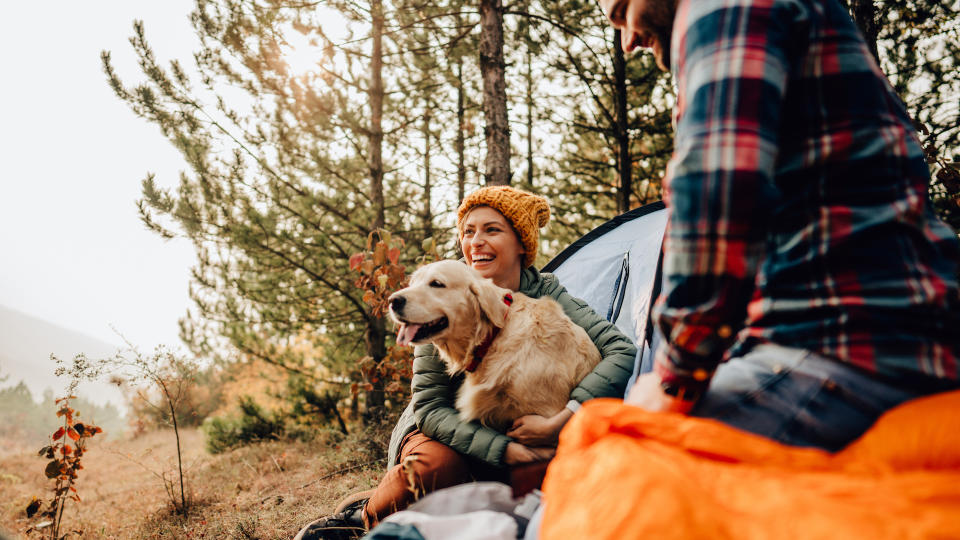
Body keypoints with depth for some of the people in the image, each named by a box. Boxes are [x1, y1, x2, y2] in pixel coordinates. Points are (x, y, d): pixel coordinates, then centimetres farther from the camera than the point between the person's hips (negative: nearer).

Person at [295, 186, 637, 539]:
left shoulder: (544, 294, -12)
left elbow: (623, 352, -22)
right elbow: (430, 405, -17)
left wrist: (558, 424, -34)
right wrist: (506, 450, -31)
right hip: (448, 431, -2)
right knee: (436, 464, -37)